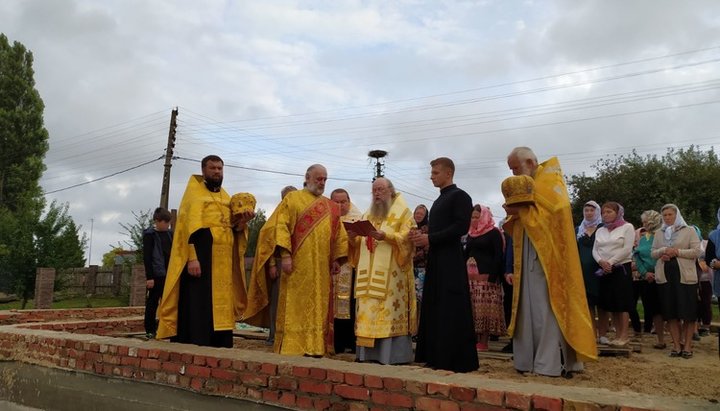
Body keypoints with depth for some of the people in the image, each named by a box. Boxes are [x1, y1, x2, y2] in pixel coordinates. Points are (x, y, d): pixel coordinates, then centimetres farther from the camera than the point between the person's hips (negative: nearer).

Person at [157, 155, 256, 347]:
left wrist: (242, 221, -4)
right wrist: (192, 258, -21)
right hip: (201, 255, -6)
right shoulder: (195, 191, 1)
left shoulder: (226, 197, 20)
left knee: (220, 306, 6)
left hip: (223, 260, 6)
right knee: (197, 306, -8)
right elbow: (190, 225, -10)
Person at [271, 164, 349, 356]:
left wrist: (337, 259, 3)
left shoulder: (331, 207, 17)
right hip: (298, 264, -4)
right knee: (295, 306, -3)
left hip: (321, 267, 5)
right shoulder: (293, 198, 4)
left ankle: (314, 347, 11)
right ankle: (290, 347, 2)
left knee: (318, 307, 5)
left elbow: (338, 234, 15)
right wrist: (285, 254, -16)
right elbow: (281, 226, -5)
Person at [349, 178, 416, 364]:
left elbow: (407, 237, -9)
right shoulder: (368, 215, 21)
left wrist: (385, 235, -21)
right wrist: (353, 237, -2)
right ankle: (369, 352, 7)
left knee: (390, 309, -9)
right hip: (368, 274, 6)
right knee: (368, 310, 3)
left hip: (391, 273, -5)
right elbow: (359, 243, 20)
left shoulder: (402, 212, 4)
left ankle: (393, 354, -5)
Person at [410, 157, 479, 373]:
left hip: (451, 261, -9)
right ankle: (437, 356, 15)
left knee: (451, 311, -6)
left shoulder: (459, 196, -5)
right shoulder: (439, 201, 21)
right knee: (434, 310, 8)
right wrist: (423, 236, 2)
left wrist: (430, 238, -16)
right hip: (435, 260, 9)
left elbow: (461, 226, -16)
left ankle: (457, 360, 0)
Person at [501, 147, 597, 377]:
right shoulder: (526, 184, 19)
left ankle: (553, 362, -4)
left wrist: (522, 210, -14)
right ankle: (530, 359, 10)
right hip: (529, 258, 8)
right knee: (529, 307, 6)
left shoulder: (550, 180, -4)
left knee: (547, 307, -8)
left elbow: (551, 213, -18)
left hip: (547, 257, -8)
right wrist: (515, 214, -3)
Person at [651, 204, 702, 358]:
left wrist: (677, 252, -13)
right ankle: (677, 345, 12)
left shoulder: (689, 231, 3)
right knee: (670, 312, 4)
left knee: (688, 312, -2)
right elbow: (653, 253, 14)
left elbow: (697, 251, -4)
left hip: (685, 276, -3)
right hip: (665, 275, 4)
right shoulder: (659, 233, 15)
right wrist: (663, 251, -6)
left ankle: (687, 345, 7)